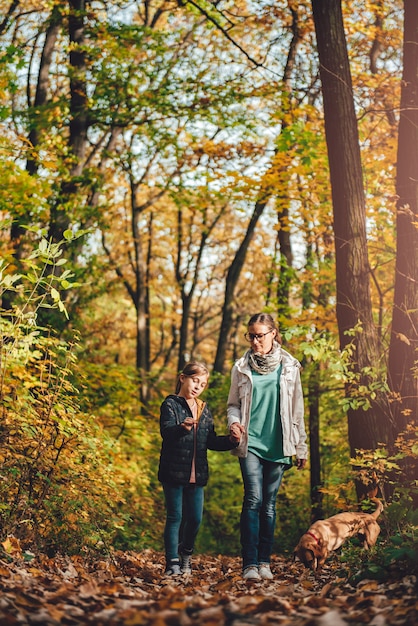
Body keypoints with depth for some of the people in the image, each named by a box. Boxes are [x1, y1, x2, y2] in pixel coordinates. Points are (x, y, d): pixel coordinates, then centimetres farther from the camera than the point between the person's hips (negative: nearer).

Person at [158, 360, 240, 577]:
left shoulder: (204, 410, 15)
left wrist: (230, 441, -1)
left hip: (197, 473, 5)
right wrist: (182, 427, -41)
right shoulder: (171, 404, -3)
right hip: (174, 471, -5)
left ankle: (186, 553, 31)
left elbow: (211, 441, 16)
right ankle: (172, 562, 7)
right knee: (175, 517, -1)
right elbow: (166, 431, -21)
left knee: (195, 518, 7)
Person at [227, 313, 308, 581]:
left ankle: (264, 561, 13)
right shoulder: (242, 368, 6)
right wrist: (234, 422, -10)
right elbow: (233, 404, 12)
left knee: (269, 504, 5)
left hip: (278, 445, 1)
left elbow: (297, 410, 10)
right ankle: (250, 564, -10)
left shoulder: (289, 367, 6)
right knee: (253, 500, -11)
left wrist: (301, 447, 10)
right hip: (250, 443, -1)